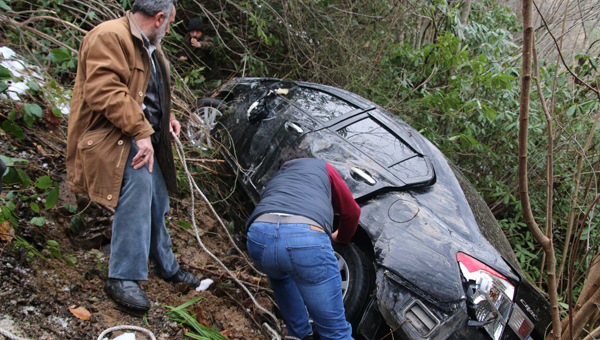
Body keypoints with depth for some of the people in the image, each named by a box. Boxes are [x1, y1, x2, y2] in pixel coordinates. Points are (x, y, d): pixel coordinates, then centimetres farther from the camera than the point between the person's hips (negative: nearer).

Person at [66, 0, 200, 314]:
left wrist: (167, 118, 16)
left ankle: (166, 267, 34)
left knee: (156, 200, 15)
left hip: (143, 138, 11)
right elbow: (104, 91, -26)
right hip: (115, 138, -10)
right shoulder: (110, 36, -14)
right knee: (138, 181, -32)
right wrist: (141, 132, -29)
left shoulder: (148, 46, 21)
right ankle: (123, 277, -23)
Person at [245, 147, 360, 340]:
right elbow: (351, 211, 34)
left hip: (258, 237, 4)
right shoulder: (321, 167, 33)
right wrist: (342, 238, 55)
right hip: (306, 238, -4)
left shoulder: (273, 182, 41)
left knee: (280, 275, 41)